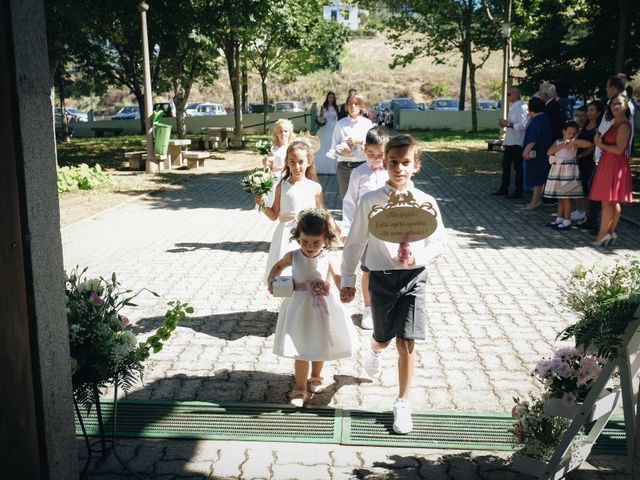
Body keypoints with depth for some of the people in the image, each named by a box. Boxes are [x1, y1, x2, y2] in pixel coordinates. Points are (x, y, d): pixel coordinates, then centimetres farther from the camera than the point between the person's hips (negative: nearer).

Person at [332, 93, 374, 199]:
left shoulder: (367, 123, 5)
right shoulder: (340, 124, 5)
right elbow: (333, 147, 3)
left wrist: (359, 141, -14)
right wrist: (341, 151, -17)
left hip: (362, 165, -1)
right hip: (344, 166, 1)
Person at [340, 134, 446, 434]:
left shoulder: (426, 202, -4)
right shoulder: (370, 201, -6)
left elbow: (438, 242, 3)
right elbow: (355, 242, 1)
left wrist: (417, 257, -17)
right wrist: (347, 280, 4)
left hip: (414, 277, 0)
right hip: (382, 277, 0)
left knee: (406, 343, -2)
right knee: (383, 339, 16)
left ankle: (403, 403, 14)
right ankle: (374, 350, 55)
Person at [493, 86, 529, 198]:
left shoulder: (521, 107, -16)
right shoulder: (513, 106, 13)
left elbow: (522, 125, -25)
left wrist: (508, 124, -23)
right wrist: (505, 123, 7)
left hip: (517, 142, -9)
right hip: (509, 141, 10)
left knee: (518, 167, 0)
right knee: (506, 165, 15)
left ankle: (518, 192, 9)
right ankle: (504, 189, 25)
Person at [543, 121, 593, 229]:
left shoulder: (574, 143, -4)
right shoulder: (558, 142, 11)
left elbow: (588, 144, -18)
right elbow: (549, 152, -5)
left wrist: (573, 141, -20)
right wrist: (562, 144, -13)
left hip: (568, 171, -6)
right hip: (557, 170, 6)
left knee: (566, 197, -5)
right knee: (559, 197, 13)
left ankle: (567, 221, 1)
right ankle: (559, 219, 22)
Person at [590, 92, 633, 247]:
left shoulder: (624, 125, -13)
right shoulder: (615, 123, 16)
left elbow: (619, 149, -18)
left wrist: (601, 144, -8)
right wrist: (600, 141, 0)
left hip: (615, 166, -9)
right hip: (608, 165, 9)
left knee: (607, 201, -8)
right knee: (613, 202, 11)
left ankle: (603, 234, -5)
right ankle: (611, 233, 15)